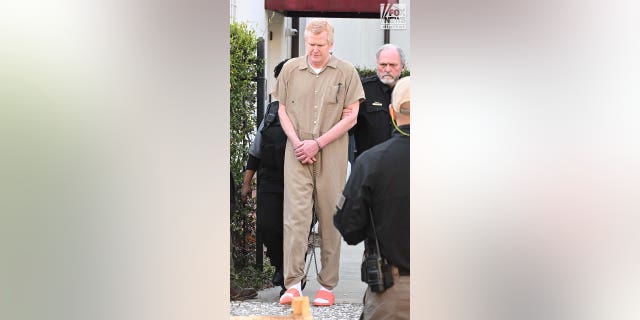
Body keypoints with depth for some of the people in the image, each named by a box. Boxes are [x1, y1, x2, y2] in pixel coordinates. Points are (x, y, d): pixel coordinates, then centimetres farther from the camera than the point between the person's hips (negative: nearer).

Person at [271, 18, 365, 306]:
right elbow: (282, 110, 11)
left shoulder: (346, 72, 3)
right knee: (295, 215, -10)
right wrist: (296, 142, -5)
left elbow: (351, 116, -1)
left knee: (330, 219, 2)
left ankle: (327, 285, 9)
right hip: (296, 154, 1)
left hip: (332, 155, -1)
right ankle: (293, 284, -12)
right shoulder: (291, 69, 9)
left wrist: (318, 143, -9)